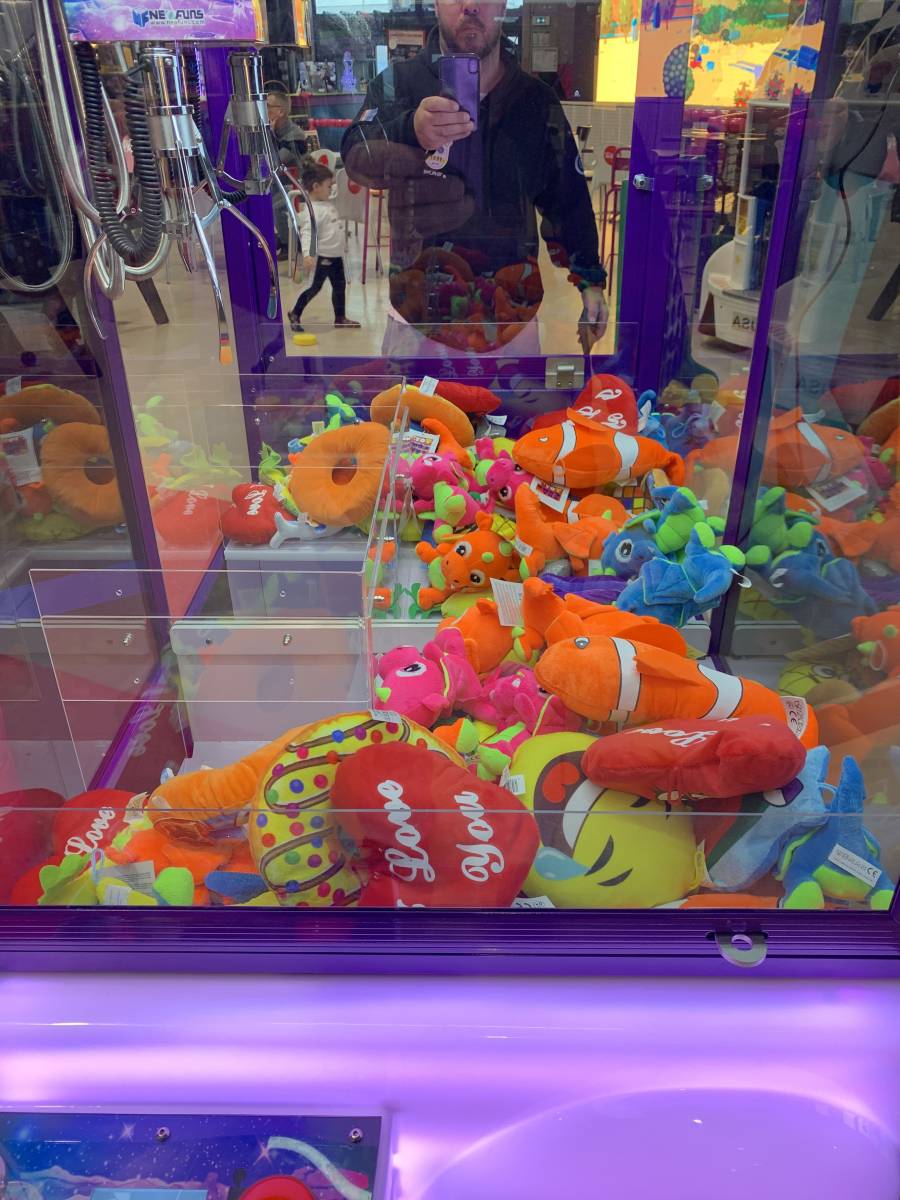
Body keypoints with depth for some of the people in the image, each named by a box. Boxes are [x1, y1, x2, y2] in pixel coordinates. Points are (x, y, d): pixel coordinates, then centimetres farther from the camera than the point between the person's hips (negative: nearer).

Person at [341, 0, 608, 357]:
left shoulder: (538, 100, 5)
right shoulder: (397, 83, -1)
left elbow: (569, 198, 10)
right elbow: (356, 159, -18)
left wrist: (590, 278, 4)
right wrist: (411, 131, -37)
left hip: (512, 320, 2)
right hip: (420, 315, -2)